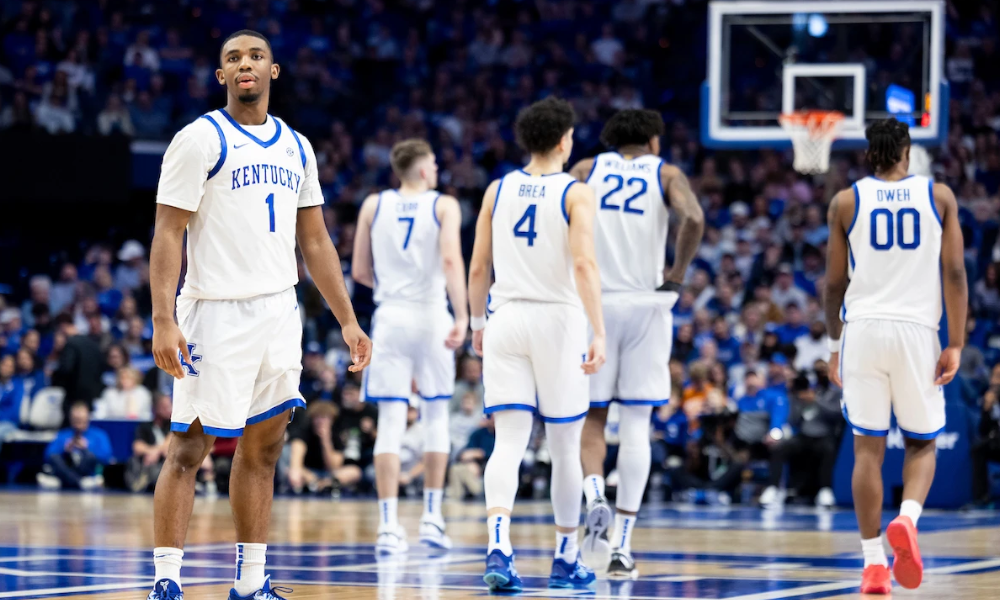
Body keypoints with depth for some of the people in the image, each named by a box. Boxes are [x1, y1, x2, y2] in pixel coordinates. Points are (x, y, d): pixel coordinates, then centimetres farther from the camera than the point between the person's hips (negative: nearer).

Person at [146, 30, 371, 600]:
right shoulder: (200, 140, -7)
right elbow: (169, 233, -11)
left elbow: (315, 241, 17)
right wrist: (164, 320, -20)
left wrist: (348, 320, 12)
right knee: (190, 448, -6)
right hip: (218, 313, -7)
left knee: (263, 448, 10)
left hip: (279, 313, 7)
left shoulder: (296, 147, 13)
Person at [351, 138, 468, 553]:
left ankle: (388, 525, -7)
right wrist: (462, 316, -20)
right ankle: (432, 516, 14)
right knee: (435, 415, 14)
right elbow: (451, 261, -15)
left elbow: (360, 272, 9)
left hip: (390, 316, 1)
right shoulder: (444, 206, 0)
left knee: (390, 423, 0)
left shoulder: (373, 206, 8)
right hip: (431, 314, -1)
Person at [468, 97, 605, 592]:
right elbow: (584, 265, -16)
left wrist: (478, 322, 22)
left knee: (509, 442, -3)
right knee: (564, 446, 11)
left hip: (506, 319, 3)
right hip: (557, 319, -3)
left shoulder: (498, 190, 7)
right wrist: (599, 333, -18)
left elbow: (478, 267, 9)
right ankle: (566, 559, 20)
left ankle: (497, 545, -26)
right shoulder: (575, 194, -5)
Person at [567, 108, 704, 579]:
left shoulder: (587, 169, 10)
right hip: (645, 305, -1)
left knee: (591, 420, 11)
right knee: (635, 425, 4)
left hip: (593, 304, 1)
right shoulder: (666, 173, 6)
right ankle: (621, 545, 1)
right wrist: (677, 276, -2)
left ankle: (594, 498, -18)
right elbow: (693, 219, -14)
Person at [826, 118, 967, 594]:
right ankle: (907, 521, -15)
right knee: (922, 443, 14)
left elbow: (834, 283, 8)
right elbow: (955, 274, -1)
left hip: (863, 328, 0)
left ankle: (874, 564, 0)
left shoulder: (846, 202, 6)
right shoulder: (939, 196, 6)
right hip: (917, 329, 0)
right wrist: (956, 344, 0)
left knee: (868, 447, 5)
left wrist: (834, 346, 19)